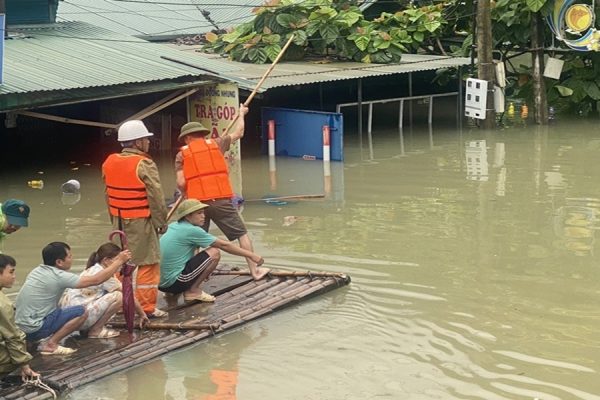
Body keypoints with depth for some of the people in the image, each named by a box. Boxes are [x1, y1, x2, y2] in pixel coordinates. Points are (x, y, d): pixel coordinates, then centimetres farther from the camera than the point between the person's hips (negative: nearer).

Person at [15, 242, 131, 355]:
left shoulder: (38, 270, 8)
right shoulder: (59, 276, -16)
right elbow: (96, 280, -12)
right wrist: (119, 261, -3)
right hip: (34, 329, -9)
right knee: (82, 312, -7)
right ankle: (50, 344, -7)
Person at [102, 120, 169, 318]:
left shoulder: (109, 163, 5)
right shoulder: (144, 165, -17)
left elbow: (109, 194, 13)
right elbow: (156, 197, -15)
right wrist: (161, 222, -5)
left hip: (119, 221, 7)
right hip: (141, 222, -7)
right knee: (148, 263, 1)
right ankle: (147, 307, 3)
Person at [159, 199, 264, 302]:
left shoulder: (173, 227, 12)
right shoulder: (191, 230, -12)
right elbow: (224, 245, -6)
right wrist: (251, 255, 0)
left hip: (161, 283, 9)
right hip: (173, 282, -9)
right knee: (214, 253, -6)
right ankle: (193, 290, 1)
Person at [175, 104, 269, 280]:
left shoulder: (182, 154, 8)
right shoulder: (215, 144, 10)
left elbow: (181, 183, -2)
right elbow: (238, 133, 25)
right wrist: (241, 114, 41)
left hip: (197, 202, 1)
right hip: (220, 200, -1)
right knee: (242, 234, 7)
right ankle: (255, 270, 6)